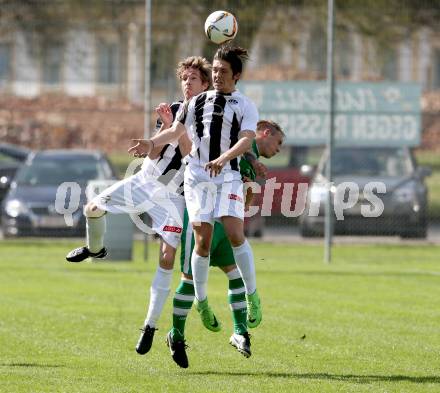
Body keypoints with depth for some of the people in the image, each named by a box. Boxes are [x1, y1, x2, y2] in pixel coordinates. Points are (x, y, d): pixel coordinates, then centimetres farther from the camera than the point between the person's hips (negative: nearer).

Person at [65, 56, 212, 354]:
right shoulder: (173, 110, 6)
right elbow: (153, 153, 1)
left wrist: (176, 125, -24)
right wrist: (166, 126, -15)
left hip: (173, 194, -4)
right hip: (145, 181, 4)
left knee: (167, 257, -11)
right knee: (93, 209, -10)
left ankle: (151, 325, -2)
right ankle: (96, 248, 25)